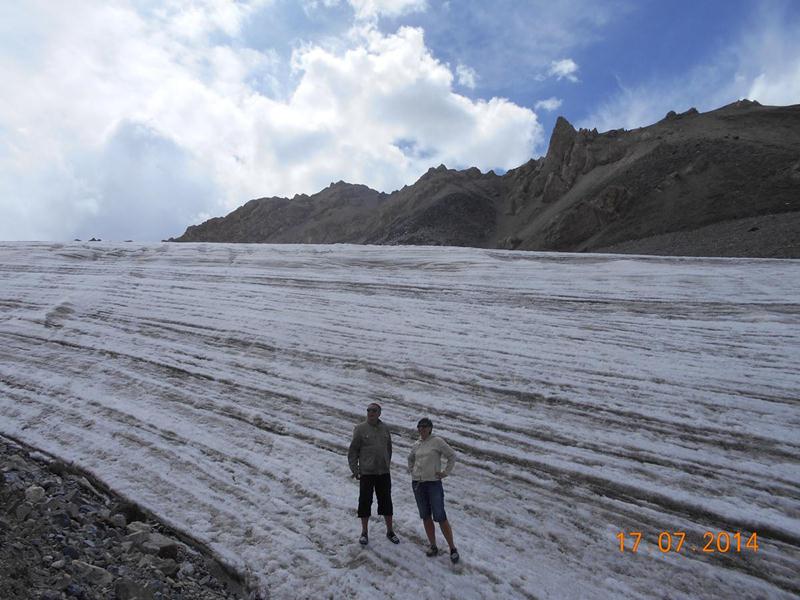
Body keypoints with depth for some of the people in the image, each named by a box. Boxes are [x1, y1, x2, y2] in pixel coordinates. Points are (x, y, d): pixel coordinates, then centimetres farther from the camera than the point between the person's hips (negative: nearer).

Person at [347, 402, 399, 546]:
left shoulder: (384, 428, 4)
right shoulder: (360, 429, -8)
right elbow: (352, 451, -4)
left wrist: (387, 464, 11)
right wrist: (355, 469, -8)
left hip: (384, 472, 3)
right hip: (366, 473, -3)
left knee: (386, 501, 11)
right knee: (365, 502, 6)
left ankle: (390, 531, 26)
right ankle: (364, 533, 23)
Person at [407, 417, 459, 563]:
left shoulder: (437, 441, -8)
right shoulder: (417, 445, 8)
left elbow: (452, 456, -6)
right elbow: (410, 459, 27)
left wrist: (445, 473, -8)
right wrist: (412, 471, 13)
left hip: (433, 484, -5)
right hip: (417, 484, 5)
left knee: (440, 517, -4)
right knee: (426, 517, 10)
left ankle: (452, 548, 10)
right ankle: (433, 547, 23)